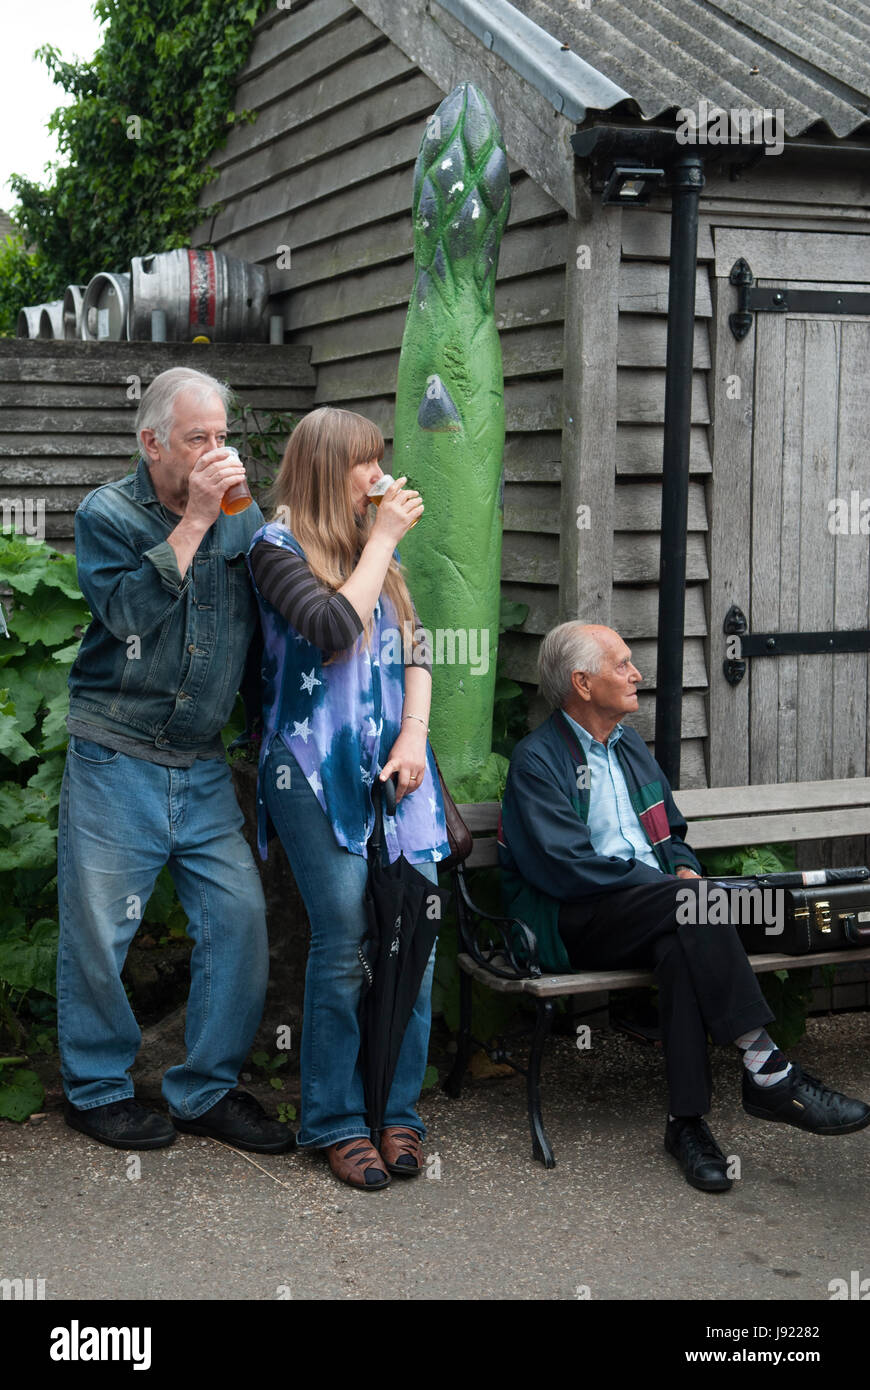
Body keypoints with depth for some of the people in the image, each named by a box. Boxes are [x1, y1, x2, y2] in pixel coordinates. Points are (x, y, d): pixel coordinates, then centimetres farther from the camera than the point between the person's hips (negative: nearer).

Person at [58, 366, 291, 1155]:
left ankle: (208, 1089, 16)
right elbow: (128, 611, -21)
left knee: (240, 918, 0)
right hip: (115, 760, -4)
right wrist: (192, 522, -20)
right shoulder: (107, 513, -4)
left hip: (204, 766, 4)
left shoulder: (242, 519, 8)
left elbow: (269, 627, 12)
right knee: (97, 930, 2)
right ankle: (97, 1088, 22)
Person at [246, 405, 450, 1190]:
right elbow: (332, 629, -17)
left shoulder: (375, 550, 18)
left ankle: (399, 1111, 11)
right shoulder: (279, 547, -1)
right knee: (343, 944, -7)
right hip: (318, 772, -5)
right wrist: (382, 541, -7)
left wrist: (415, 733, 0)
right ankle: (335, 1121, 6)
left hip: (394, 768, 6)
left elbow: (413, 651, 16)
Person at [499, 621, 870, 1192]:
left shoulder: (630, 744, 20)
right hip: (575, 925, -6)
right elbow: (567, 866, -15)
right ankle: (767, 1072, -32)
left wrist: (684, 870, 2)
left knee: (681, 946, -31)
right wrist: (673, 885, -16)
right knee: (691, 907, -32)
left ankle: (688, 1121, -32)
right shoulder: (537, 759, -5)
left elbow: (673, 835, 27)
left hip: (653, 911, 6)